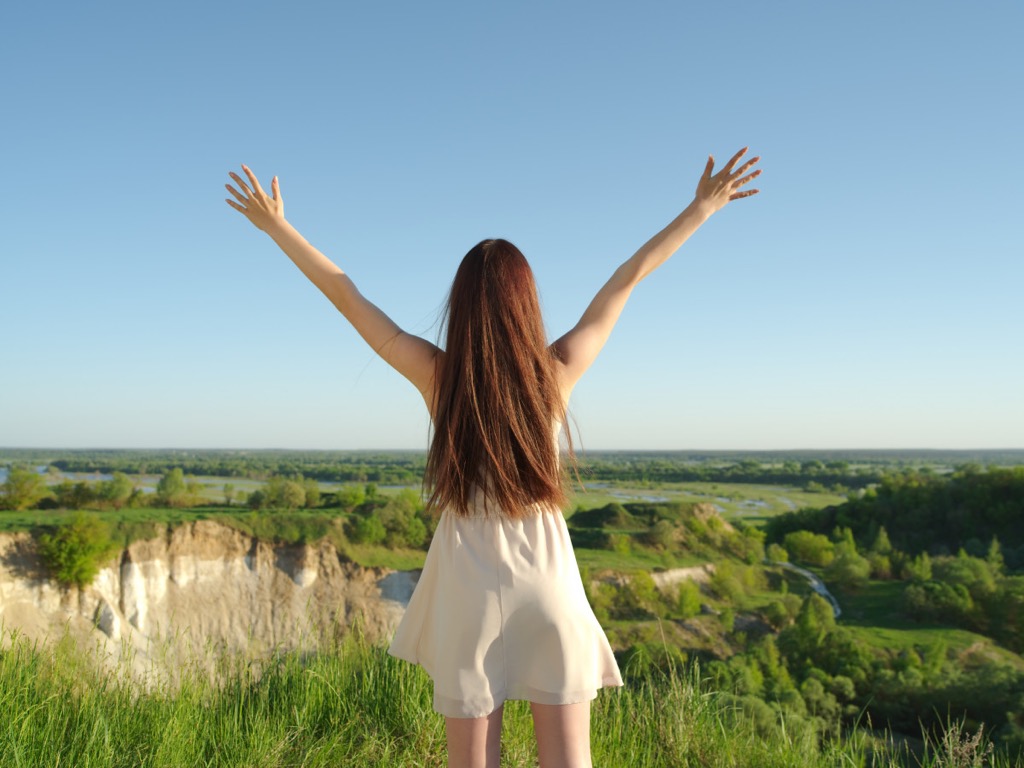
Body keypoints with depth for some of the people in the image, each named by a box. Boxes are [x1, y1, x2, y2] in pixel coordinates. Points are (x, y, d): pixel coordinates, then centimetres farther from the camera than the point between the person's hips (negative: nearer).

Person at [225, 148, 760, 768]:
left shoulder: (437, 374, -8)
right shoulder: (557, 371, -6)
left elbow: (346, 294, 0)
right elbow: (629, 277, 1)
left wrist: (277, 226, 11)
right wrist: (704, 206, 11)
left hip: (468, 592, 0)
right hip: (549, 586, 0)